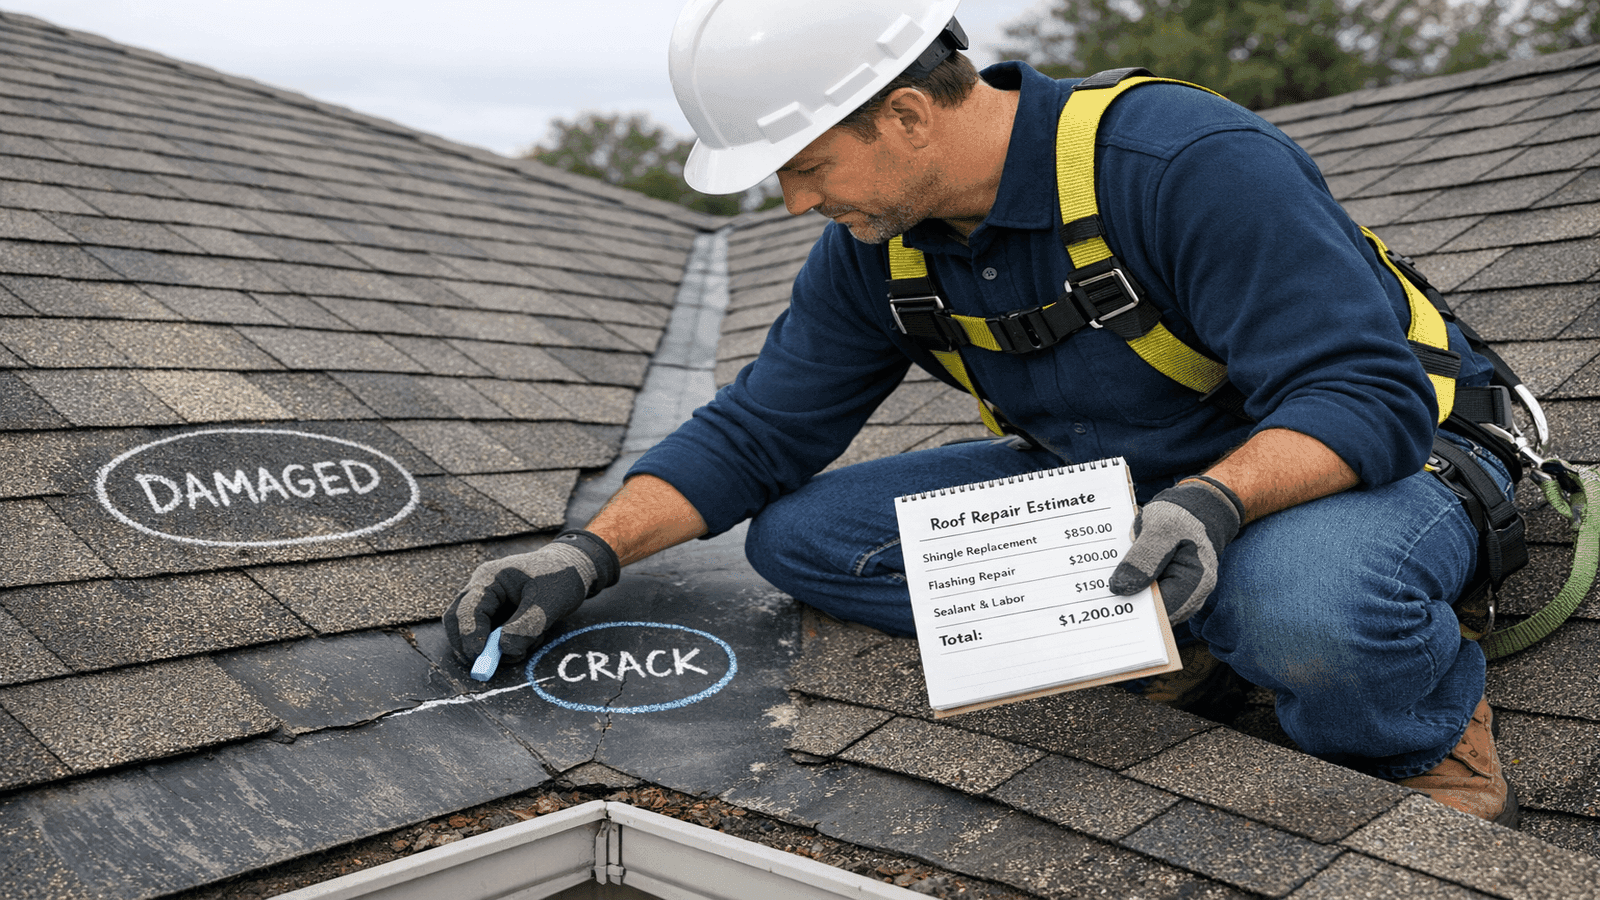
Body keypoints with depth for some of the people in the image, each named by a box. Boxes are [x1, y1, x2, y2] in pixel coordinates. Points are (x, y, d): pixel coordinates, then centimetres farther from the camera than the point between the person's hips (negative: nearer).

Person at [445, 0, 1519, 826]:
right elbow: (757, 430, 0)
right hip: (1108, 484, 6)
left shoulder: (1194, 166, -27)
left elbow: (1371, 395, -28)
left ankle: (1430, 722, -5)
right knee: (800, 533, -7)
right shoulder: (872, 251, -6)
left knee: (1302, 610, -44)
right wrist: (589, 554, -10)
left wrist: (1214, 499, -46)